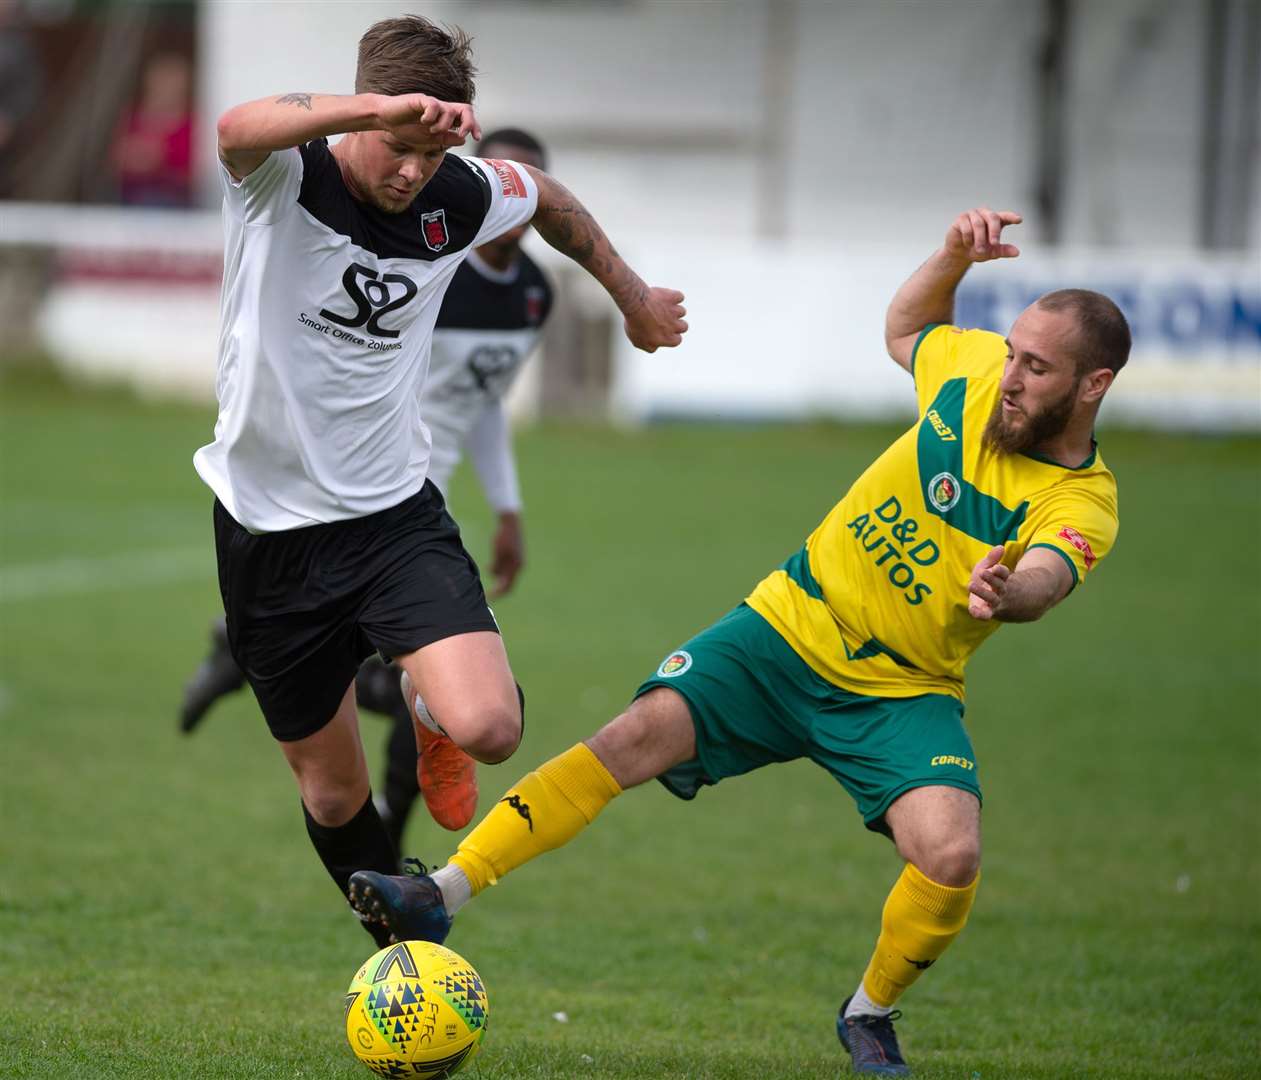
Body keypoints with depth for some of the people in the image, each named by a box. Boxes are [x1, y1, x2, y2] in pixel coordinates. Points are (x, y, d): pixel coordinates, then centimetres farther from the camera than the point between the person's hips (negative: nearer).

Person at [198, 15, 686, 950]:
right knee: (331, 790, 8)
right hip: (271, 531, -1)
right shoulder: (284, 180, -16)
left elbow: (546, 198, 19)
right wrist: (385, 110, -57)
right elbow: (239, 129, -42)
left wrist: (633, 296, 31)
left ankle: (436, 721, 15)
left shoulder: (461, 201, -5)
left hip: (396, 517, 1)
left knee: (488, 727, -23)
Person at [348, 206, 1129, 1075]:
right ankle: (441, 896, -18)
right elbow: (904, 332, 20)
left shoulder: (1082, 505, -17)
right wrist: (954, 256, 2)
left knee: (952, 855, -26)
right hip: (791, 623, 3)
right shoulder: (980, 375, -5)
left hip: (901, 693, -3)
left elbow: (1043, 580, -41)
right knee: (640, 733, -19)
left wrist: (1003, 592, -64)